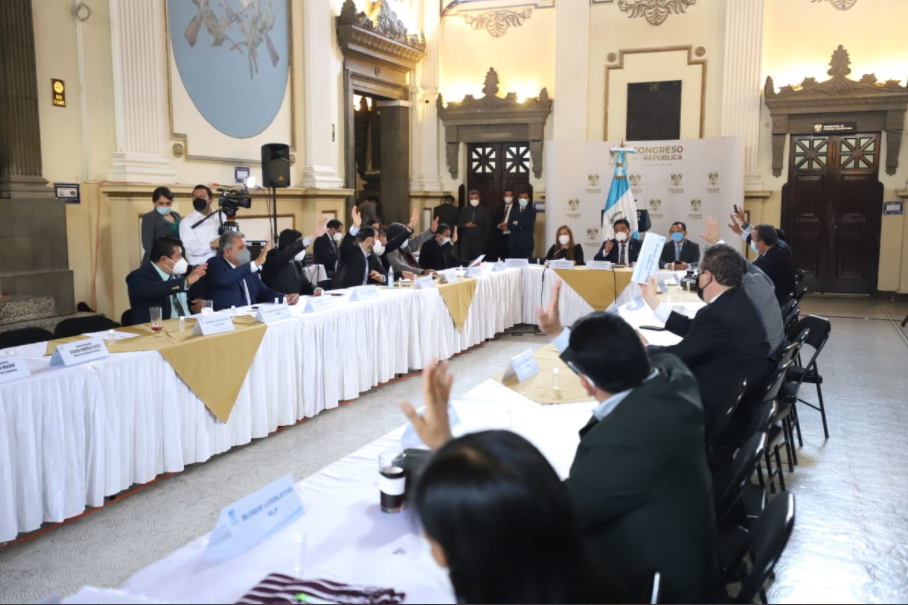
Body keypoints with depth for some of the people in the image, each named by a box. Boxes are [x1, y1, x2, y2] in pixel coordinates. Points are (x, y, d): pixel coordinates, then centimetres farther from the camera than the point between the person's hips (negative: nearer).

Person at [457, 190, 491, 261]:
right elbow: (459, 225, 11)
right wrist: (466, 225, -10)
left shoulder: (485, 211, 5)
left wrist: (485, 242, -3)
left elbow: (488, 227, 3)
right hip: (466, 241, 2)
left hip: (480, 242, -2)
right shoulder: (464, 210, 13)